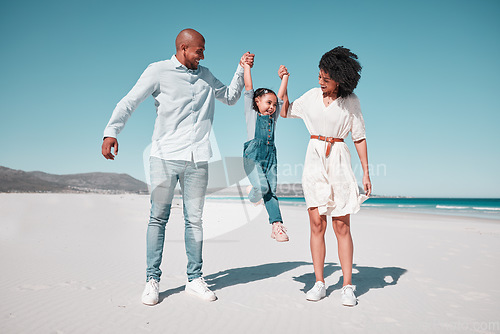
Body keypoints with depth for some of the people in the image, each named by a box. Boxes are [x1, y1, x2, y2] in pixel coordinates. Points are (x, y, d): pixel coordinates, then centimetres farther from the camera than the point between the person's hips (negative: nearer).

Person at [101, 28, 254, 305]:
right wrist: (111, 132, -13)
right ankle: (152, 280, 9)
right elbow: (129, 102, 0)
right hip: (165, 156, -3)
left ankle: (195, 279, 14)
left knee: (194, 219, 5)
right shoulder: (158, 71, 5)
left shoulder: (205, 75, 19)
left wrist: (242, 69, 21)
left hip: (198, 159, 4)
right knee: (158, 218, -1)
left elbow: (230, 97, 31)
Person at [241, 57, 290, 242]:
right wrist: (246, 66, 9)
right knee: (262, 186, -20)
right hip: (252, 155, -4)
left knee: (272, 191, -1)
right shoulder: (251, 113, 10)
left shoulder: (273, 117, 21)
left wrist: (284, 77, 14)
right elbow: (248, 87, 9)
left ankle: (277, 226, 0)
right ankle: (253, 192, 15)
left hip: (270, 156, 4)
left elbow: (281, 96, 19)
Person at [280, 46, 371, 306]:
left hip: (339, 161, -2)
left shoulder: (350, 101, 0)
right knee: (317, 224, 1)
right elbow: (285, 112, 18)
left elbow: (359, 138, 3)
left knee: (342, 226, -3)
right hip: (315, 160, 2)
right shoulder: (313, 95, 7)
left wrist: (366, 172, 0)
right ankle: (319, 283, 9)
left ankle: (347, 286, 6)